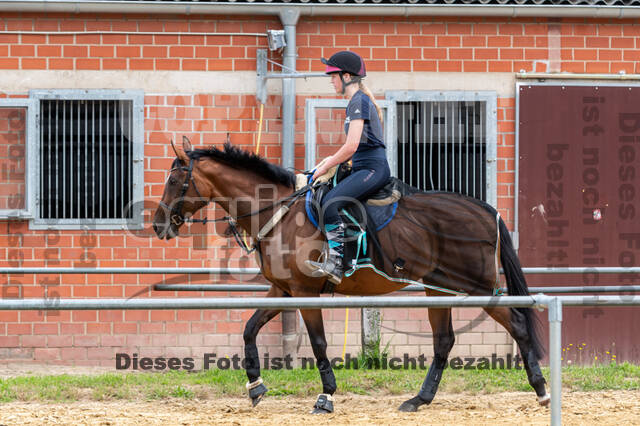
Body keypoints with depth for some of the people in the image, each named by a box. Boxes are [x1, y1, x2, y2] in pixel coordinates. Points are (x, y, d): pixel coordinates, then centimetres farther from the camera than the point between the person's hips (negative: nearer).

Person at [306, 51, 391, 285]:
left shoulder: (359, 101, -12)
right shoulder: (356, 101, 19)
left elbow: (351, 146, -20)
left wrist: (325, 168, -10)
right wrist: (332, 160, 15)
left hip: (373, 169, -11)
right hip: (362, 168, 11)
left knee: (330, 202, -28)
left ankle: (335, 264, -29)